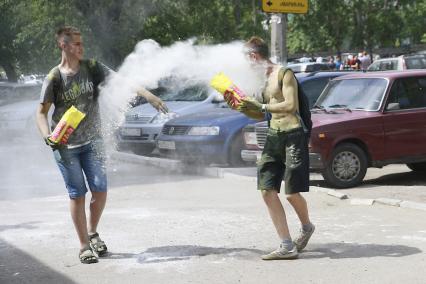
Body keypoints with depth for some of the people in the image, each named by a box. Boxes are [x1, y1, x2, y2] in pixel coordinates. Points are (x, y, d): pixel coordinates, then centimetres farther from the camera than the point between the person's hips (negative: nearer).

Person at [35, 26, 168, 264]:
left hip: (92, 141, 3)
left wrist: (150, 96, -16)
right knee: (77, 194, 0)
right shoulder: (54, 78, -8)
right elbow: (42, 112, -3)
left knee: (100, 190, 0)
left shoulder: (92, 68, -1)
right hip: (65, 145, -3)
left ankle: (93, 233, 25)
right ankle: (85, 246, 11)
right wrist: (47, 136, -20)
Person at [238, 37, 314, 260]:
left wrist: (261, 107, -17)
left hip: (292, 136, -8)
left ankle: (306, 227, 27)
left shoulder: (284, 73, -9)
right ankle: (287, 246, 1)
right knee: (267, 191, -1)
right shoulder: (263, 78, 16)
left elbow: (291, 105, -18)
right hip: (273, 136, 8)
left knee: (292, 192, -5)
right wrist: (247, 106, 7)